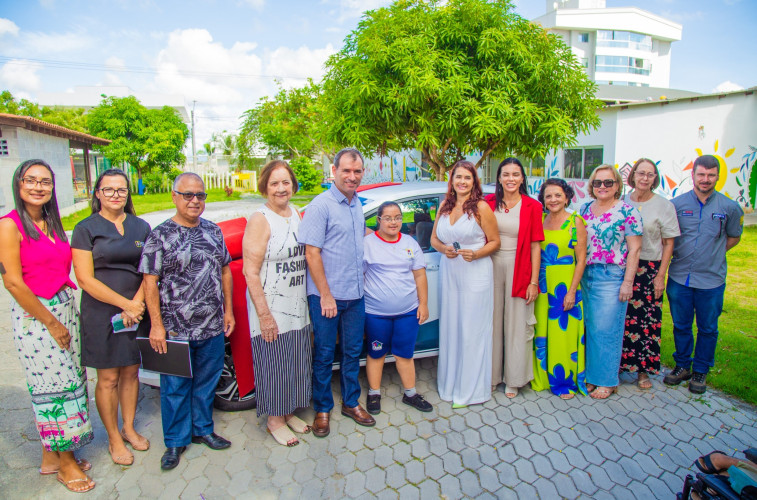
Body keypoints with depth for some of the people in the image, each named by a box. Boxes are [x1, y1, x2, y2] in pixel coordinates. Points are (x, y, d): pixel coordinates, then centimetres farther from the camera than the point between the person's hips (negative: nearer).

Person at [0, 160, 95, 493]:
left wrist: (65, 314, 8)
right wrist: (52, 323, -11)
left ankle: (51, 456, 29)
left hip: (65, 308, 7)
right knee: (53, 386, 2)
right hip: (33, 315, -7)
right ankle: (65, 463, 19)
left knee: (68, 381, 11)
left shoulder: (53, 224, 11)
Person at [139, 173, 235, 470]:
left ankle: (202, 430, 36)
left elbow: (225, 270, 13)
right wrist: (156, 325, -13)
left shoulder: (213, 231, 8)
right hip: (176, 330, -4)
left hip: (213, 327, 4)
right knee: (175, 387, 9)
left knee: (206, 383, 16)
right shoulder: (160, 235, -7)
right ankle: (175, 442, 27)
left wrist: (228, 310, 9)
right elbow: (150, 281, -9)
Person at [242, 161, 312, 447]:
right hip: (270, 309, -7)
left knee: (296, 362, 17)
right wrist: (264, 315, -19)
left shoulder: (295, 214, 7)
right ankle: (275, 420, 25)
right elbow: (250, 272, -18)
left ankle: (289, 412, 36)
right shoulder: (260, 220, -14)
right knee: (273, 364, 6)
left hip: (297, 307, 7)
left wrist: (309, 299, 13)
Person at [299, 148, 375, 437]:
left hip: (355, 295, 7)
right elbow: (312, 253, -16)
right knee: (324, 355, 8)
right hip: (326, 296, -6)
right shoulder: (320, 205, -12)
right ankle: (322, 409, 26)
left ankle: (350, 403, 34)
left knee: (352, 351, 17)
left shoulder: (357, 204, 10)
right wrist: (326, 295, -16)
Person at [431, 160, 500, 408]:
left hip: (475, 273, -5)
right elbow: (434, 238, 13)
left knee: (472, 330, 2)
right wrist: (444, 248, -7)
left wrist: (476, 254, -20)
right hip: (449, 272, 5)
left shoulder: (481, 207, -7)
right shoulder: (444, 206, 8)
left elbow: (495, 241, -4)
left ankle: (471, 390, 17)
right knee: (450, 328, 11)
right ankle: (450, 384, 28)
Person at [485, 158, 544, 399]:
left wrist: (534, 281, -7)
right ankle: (493, 376, 26)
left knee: (516, 324, 6)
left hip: (518, 268, -2)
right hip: (492, 265, 2)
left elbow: (535, 246, -4)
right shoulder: (489, 203, 3)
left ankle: (514, 379, 23)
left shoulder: (532, 207, -2)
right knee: (493, 322, 10)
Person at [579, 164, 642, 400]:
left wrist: (628, 282, -12)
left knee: (606, 329, 0)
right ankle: (591, 374, 24)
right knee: (590, 327, 11)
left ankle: (607, 380, 16)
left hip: (611, 278, -5)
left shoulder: (627, 211, -6)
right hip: (585, 276, 5)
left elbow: (634, 249, -7)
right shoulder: (585, 209, 10)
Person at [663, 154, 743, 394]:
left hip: (711, 280, 0)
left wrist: (712, 255, 5)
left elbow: (733, 237, 12)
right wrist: (678, 254, 1)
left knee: (708, 329, 11)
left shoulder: (730, 207, -2)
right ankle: (682, 366, 30)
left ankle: (700, 371, 27)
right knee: (681, 326, 13)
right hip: (679, 278, 1)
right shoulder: (677, 204, -1)